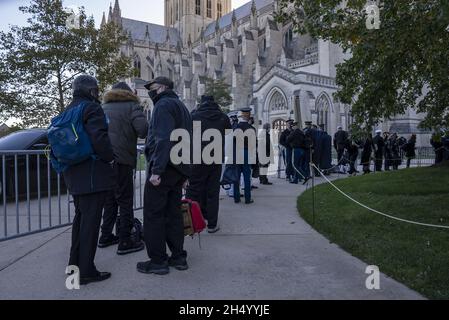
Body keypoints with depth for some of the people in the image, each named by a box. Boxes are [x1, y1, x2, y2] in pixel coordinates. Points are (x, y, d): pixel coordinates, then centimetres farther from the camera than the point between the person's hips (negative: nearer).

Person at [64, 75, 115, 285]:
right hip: (93, 174, -9)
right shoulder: (92, 108, -12)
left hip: (74, 174, 10)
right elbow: (99, 138, -23)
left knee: (80, 218, 21)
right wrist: (110, 158, -9)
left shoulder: (68, 110, 16)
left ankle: (75, 262, 32)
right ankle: (86, 271, 4)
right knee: (91, 221, -3)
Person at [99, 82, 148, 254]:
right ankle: (125, 242, 1)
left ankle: (106, 236, 25)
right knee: (125, 201, -1)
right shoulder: (131, 106, -1)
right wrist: (135, 133, 4)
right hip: (121, 160, -6)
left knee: (109, 199, 17)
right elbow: (143, 129, -16)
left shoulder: (103, 108, 17)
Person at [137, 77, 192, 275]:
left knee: (153, 214, -2)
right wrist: (185, 173, 21)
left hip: (164, 168, -9)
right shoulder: (181, 107, 23)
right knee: (173, 213, 12)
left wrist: (157, 170, -23)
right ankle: (178, 257, 18)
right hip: (180, 169, 9)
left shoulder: (163, 105, -6)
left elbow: (163, 139, -20)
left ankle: (158, 261, 4)